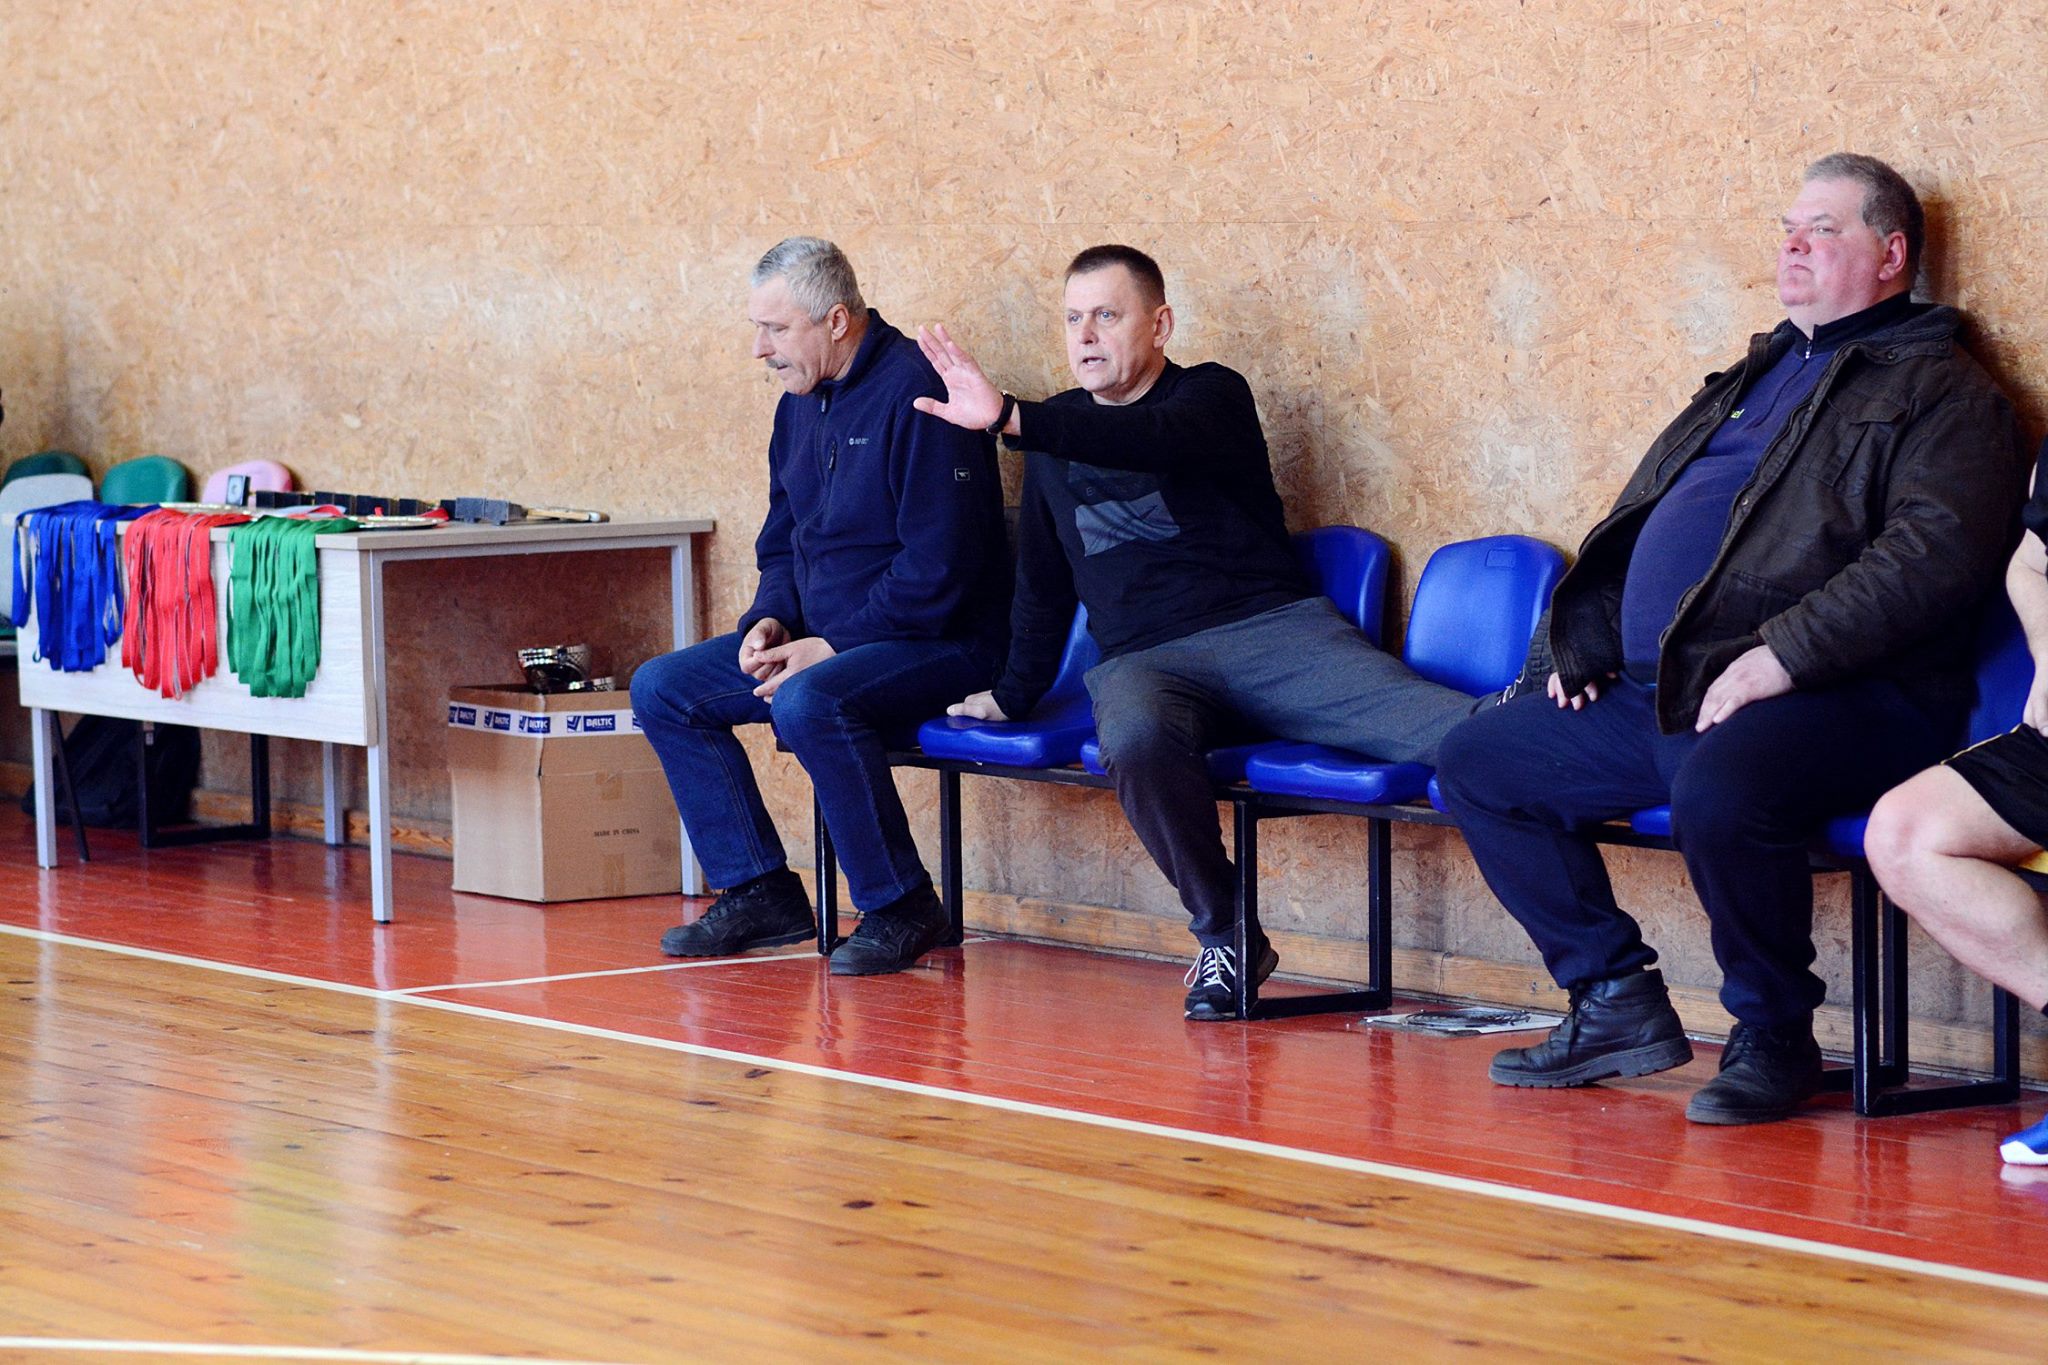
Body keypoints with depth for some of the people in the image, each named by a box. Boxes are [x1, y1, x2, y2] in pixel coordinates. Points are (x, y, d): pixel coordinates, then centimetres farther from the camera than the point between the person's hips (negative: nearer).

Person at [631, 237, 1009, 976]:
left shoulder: (915, 393, -17)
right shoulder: (801, 404, 11)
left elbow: (940, 567, -22)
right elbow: (783, 541, 22)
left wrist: (834, 647, -20)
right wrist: (770, 622, 0)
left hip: (935, 640, -10)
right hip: (823, 641, 10)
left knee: (809, 703, -37)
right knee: (661, 688, 2)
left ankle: (901, 907, -19)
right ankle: (759, 892, 4)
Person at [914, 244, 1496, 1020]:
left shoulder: (1211, 397, 5)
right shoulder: (1057, 440, 22)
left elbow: (1153, 439, -19)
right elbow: (1043, 585, 35)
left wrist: (1010, 420, -28)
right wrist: (1012, 697, 36)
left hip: (1269, 629, -2)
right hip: (1144, 663, 2)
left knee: (1425, 719, -30)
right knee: (1137, 742, -38)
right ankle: (1224, 937, -24)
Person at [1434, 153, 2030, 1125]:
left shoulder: (1938, 392, -1)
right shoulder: (1760, 374, 26)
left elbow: (1933, 557, -17)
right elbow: (1635, 518, 32)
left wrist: (1782, 655, -25)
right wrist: (1580, 639, 15)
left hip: (1829, 699, -9)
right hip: (1648, 697, 9)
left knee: (1719, 789, -39)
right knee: (1476, 765, 7)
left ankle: (1773, 1036, -16)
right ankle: (1615, 1001, 10)